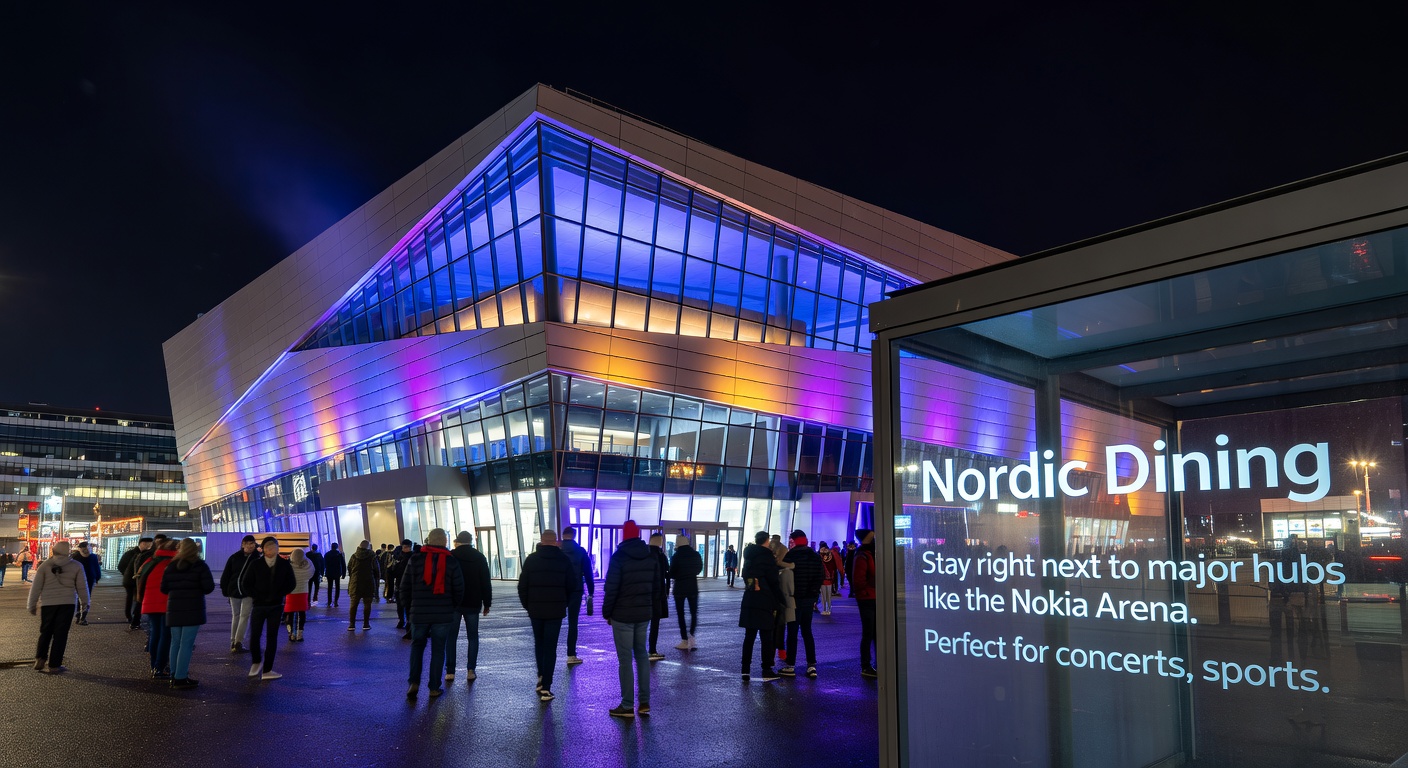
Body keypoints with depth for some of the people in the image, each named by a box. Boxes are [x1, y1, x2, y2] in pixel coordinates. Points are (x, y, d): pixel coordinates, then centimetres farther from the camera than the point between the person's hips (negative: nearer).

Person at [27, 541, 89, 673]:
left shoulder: (45, 565, 3)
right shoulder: (76, 566, 3)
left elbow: (36, 587, 3)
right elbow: (82, 586, 5)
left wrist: (32, 605, 12)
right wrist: (85, 602, 17)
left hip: (48, 603, 1)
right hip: (67, 603, -1)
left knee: (45, 632, 17)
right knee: (60, 634, 2)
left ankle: (40, 659, 5)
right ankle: (54, 665, 2)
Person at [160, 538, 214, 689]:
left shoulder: (170, 567, 7)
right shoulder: (200, 566, -5)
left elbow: (163, 589, 6)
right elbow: (209, 587, -11)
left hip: (174, 609, 5)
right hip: (193, 610, -5)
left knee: (175, 642, 14)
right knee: (187, 643, -3)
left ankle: (174, 676, 19)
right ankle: (180, 678, -4)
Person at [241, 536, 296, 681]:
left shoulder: (284, 564, 1)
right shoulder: (255, 565, -2)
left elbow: (290, 584, 4)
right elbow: (245, 584, 1)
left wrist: (277, 595, -8)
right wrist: (257, 596, -8)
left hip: (276, 606, 1)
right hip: (258, 606, -1)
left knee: (272, 637, 1)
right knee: (254, 636, -4)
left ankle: (267, 670, 8)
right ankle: (256, 662, 24)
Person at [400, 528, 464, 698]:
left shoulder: (415, 560, -1)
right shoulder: (452, 562, -2)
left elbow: (405, 587, 1)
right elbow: (459, 590, -2)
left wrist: (408, 608, 13)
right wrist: (451, 607, 15)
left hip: (419, 613, 1)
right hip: (443, 614, -1)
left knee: (417, 646, 17)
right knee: (438, 649, 7)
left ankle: (414, 683, 6)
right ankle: (434, 688, 8)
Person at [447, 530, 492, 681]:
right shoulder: (479, 557, 2)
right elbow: (486, 582, 2)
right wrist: (487, 603, 8)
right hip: (473, 603, 1)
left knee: (451, 636, 6)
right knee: (472, 637, 8)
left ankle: (450, 671, 2)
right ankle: (471, 670, 0)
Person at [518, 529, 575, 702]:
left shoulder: (531, 559, 0)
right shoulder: (564, 560, -2)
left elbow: (522, 586, 1)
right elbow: (572, 585, 1)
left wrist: (527, 605, 13)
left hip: (535, 610, 1)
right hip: (555, 611, -1)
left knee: (539, 643, 21)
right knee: (550, 647, 1)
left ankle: (541, 677, 19)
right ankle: (546, 687, -2)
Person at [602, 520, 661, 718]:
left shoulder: (619, 557, -12)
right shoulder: (652, 557, 5)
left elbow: (611, 588, -13)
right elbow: (656, 587, 7)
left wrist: (606, 612, -2)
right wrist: (651, 608, 15)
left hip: (622, 615, -5)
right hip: (644, 614, 6)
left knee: (625, 659, -1)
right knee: (641, 655, 15)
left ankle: (627, 706, 3)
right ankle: (645, 702, 15)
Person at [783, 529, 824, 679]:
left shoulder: (790, 556, -12)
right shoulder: (816, 557, 7)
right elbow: (821, 577, 9)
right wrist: (815, 596, 14)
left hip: (794, 599, -6)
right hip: (810, 599, 6)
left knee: (792, 633, 1)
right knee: (807, 632, 13)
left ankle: (790, 666, 4)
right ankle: (812, 666, 11)